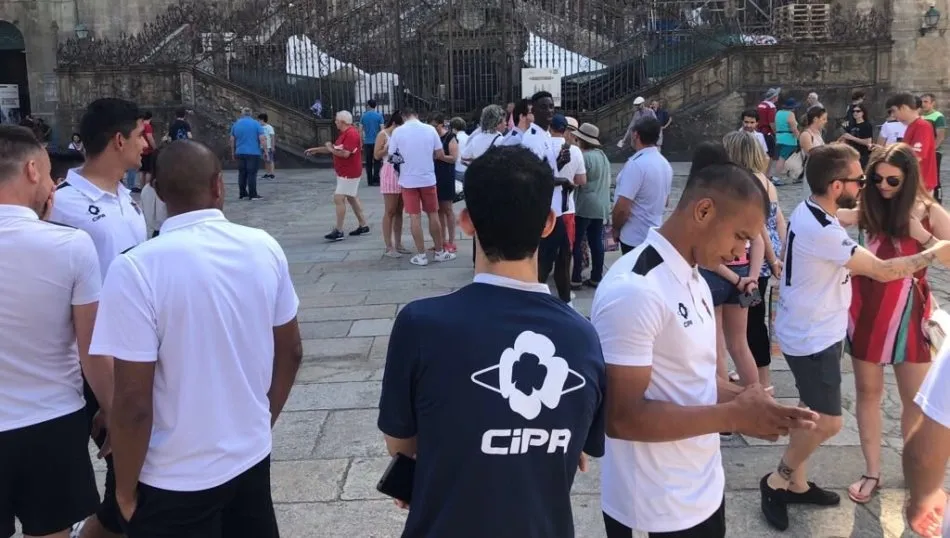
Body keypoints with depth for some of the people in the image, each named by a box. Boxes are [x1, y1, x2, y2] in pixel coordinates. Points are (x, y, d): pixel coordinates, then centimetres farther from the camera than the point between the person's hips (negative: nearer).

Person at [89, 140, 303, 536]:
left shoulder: (136, 269, -20)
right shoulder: (265, 248, -6)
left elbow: (133, 402, -19)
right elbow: (290, 352, 4)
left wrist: (125, 490, -3)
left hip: (176, 481, -4)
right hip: (252, 457, 4)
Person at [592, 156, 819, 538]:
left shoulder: (694, 280, 5)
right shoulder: (633, 290, -24)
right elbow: (621, 417, -26)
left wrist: (746, 399, -3)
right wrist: (734, 415, -20)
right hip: (657, 507, -8)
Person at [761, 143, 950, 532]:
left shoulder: (809, 212, 0)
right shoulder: (822, 232, -30)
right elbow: (883, 271, -23)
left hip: (809, 331, 10)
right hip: (813, 339, -10)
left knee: (812, 412, 19)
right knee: (827, 422, 0)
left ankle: (796, 484, 31)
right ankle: (776, 481, 16)